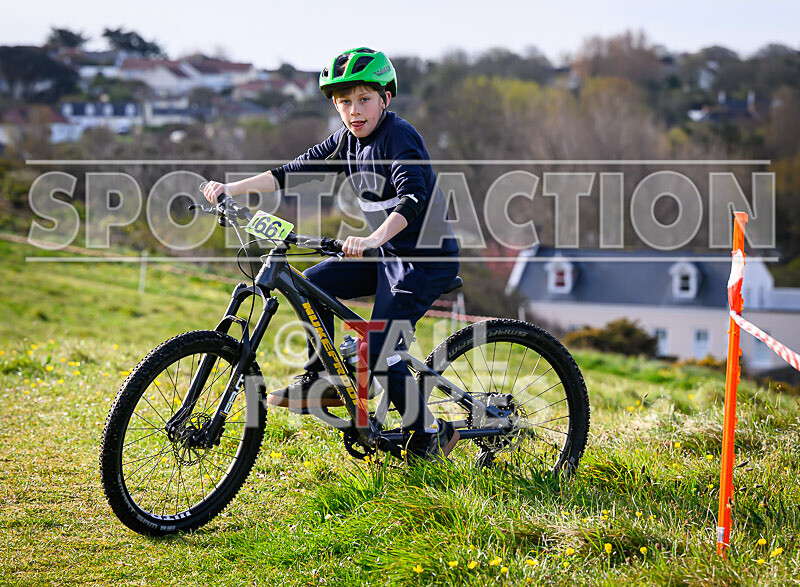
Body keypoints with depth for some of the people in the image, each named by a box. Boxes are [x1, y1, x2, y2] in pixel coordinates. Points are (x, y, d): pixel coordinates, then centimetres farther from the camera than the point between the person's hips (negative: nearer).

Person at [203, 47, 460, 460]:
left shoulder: (399, 137, -19)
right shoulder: (346, 140, 5)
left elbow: (413, 198, -34)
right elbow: (294, 170, 5)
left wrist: (373, 240, -49)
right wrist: (231, 189, -3)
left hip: (427, 257, -8)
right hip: (388, 254, 8)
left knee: (377, 351, -13)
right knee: (313, 282, 2)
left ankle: (430, 436, 2)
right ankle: (322, 381, 14)